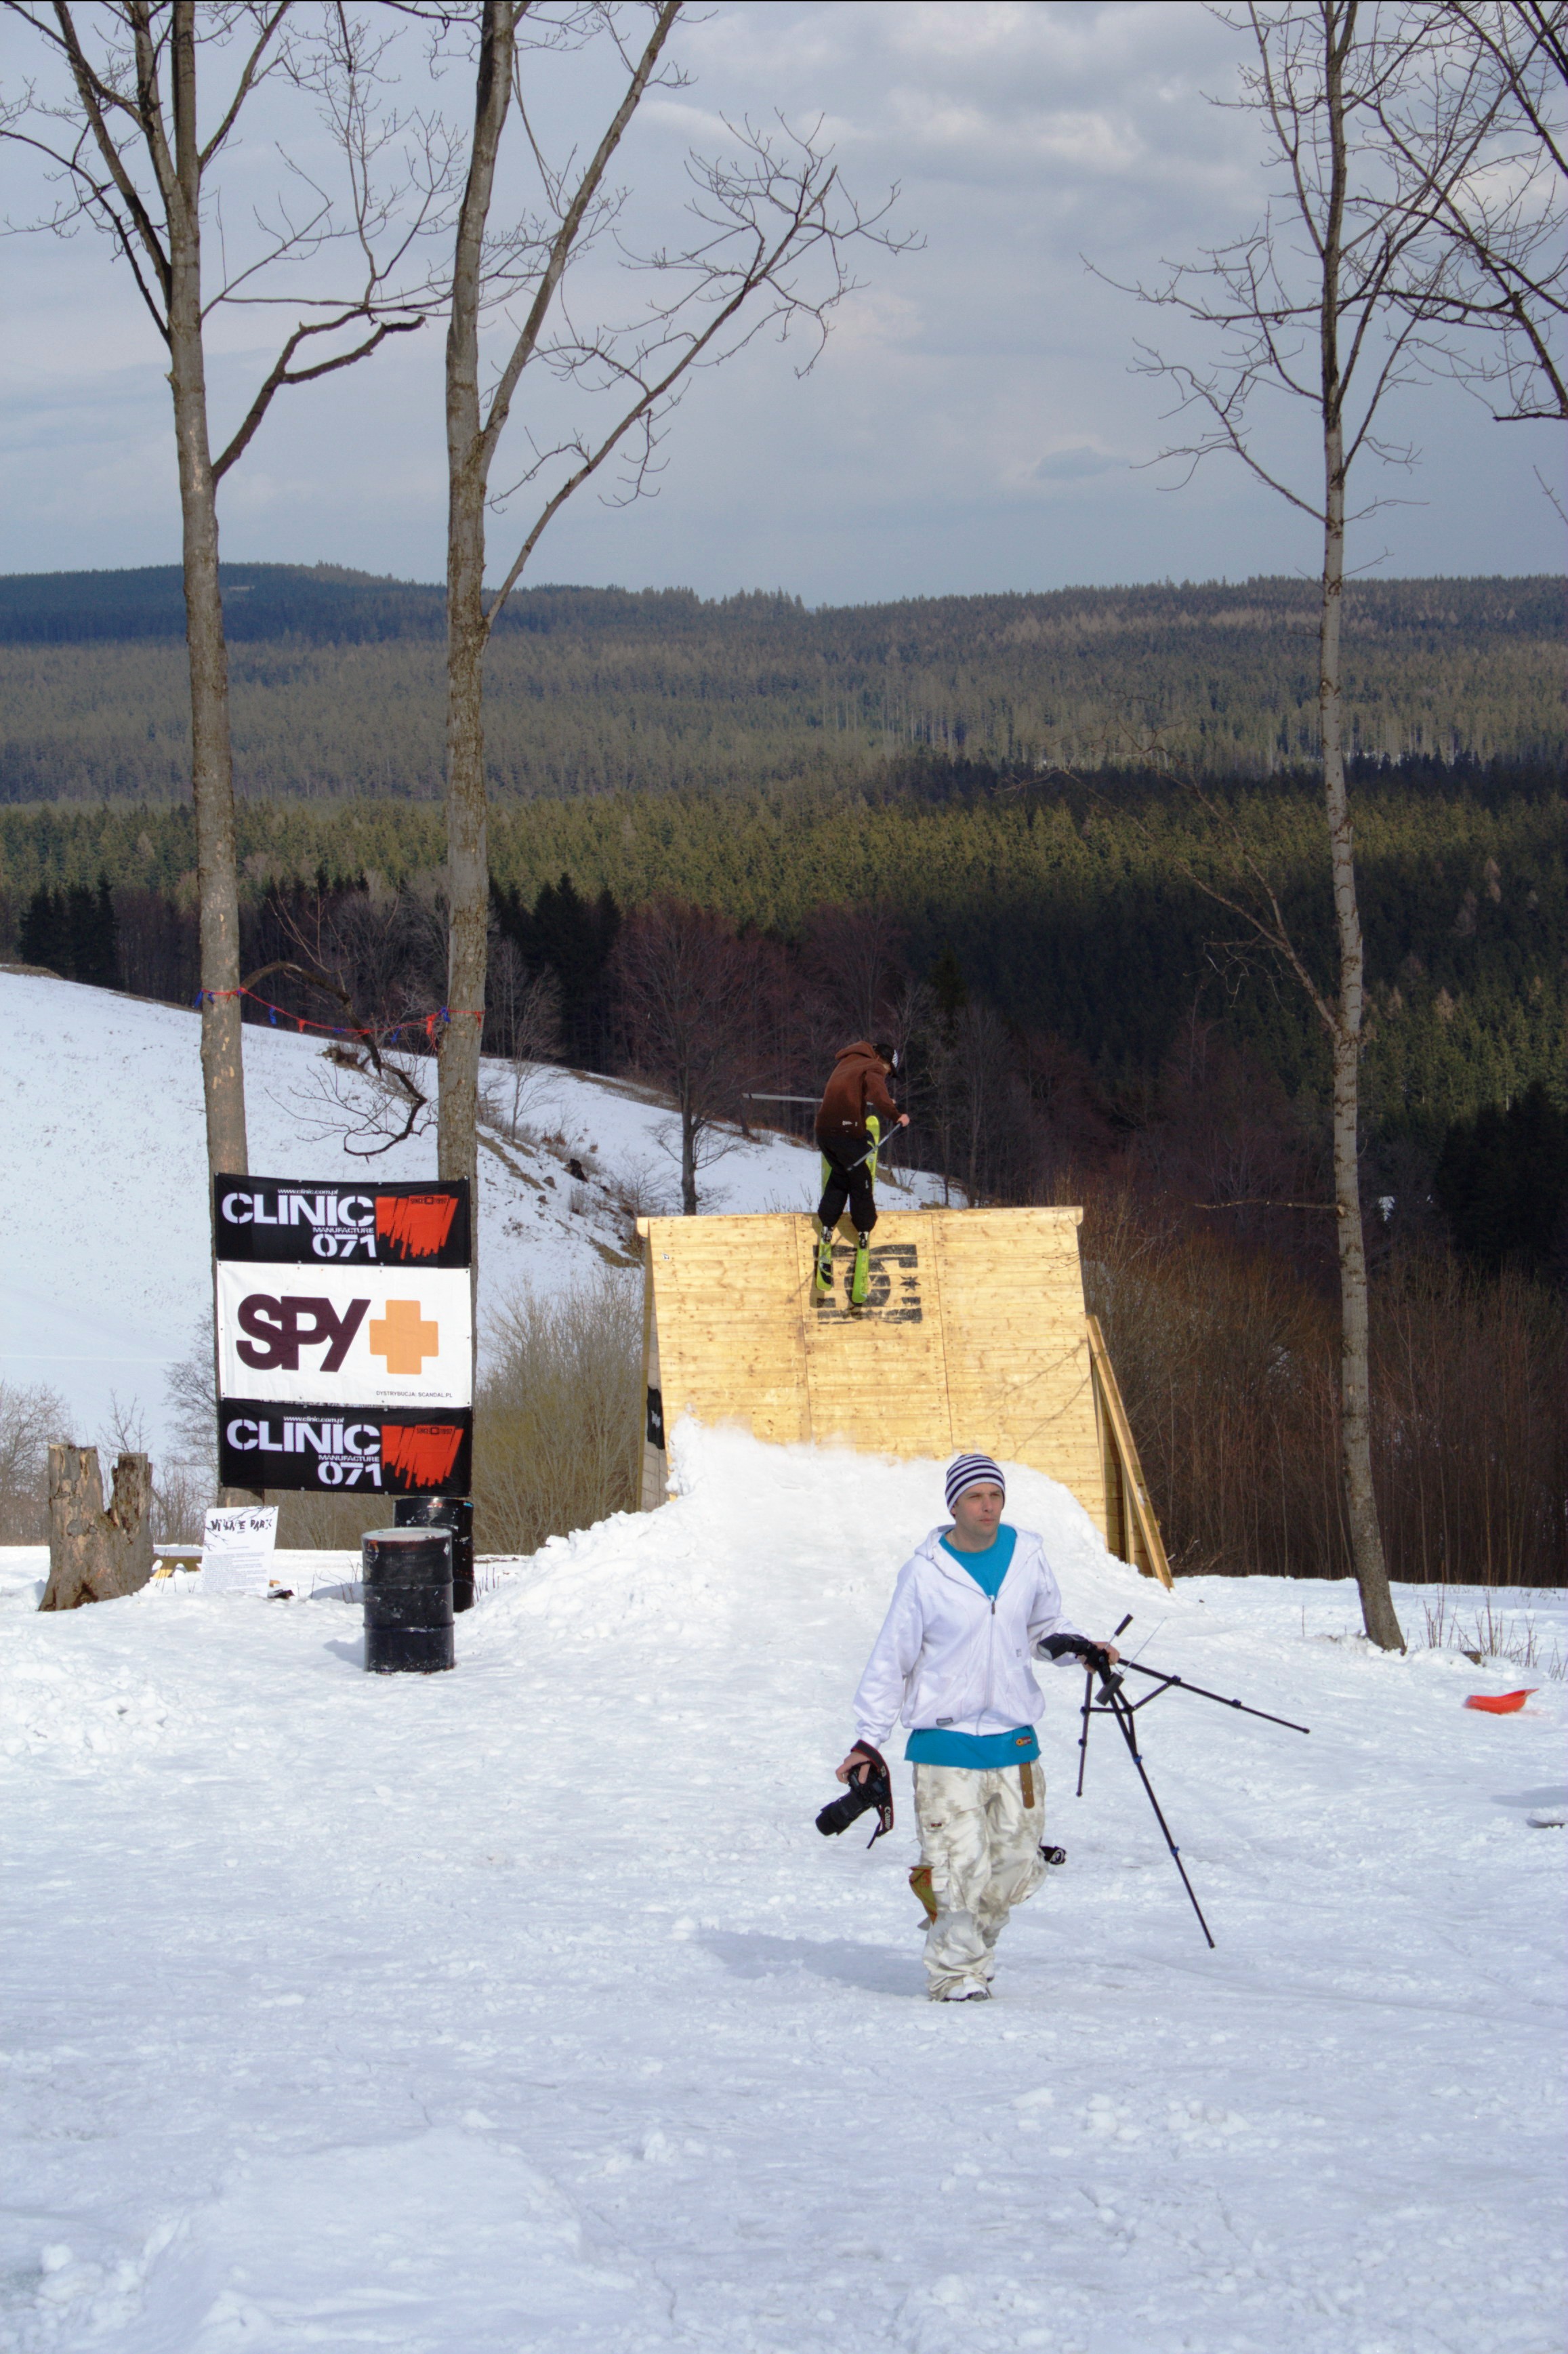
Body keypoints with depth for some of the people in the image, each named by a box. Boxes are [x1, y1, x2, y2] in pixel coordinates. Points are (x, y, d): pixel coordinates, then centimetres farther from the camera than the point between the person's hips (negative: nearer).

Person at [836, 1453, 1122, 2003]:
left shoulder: (1027, 1555, 4)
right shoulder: (925, 1572, -5)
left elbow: (1044, 1626, 19)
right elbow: (891, 1659, 1)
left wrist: (1076, 1646, -3)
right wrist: (868, 1741, -2)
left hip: (1015, 1741, 4)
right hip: (946, 1745, -4)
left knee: (1016, 1864, 6)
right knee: (959, 1866, -11)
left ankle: (972, 1947, 28)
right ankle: (955, 1973, 4)